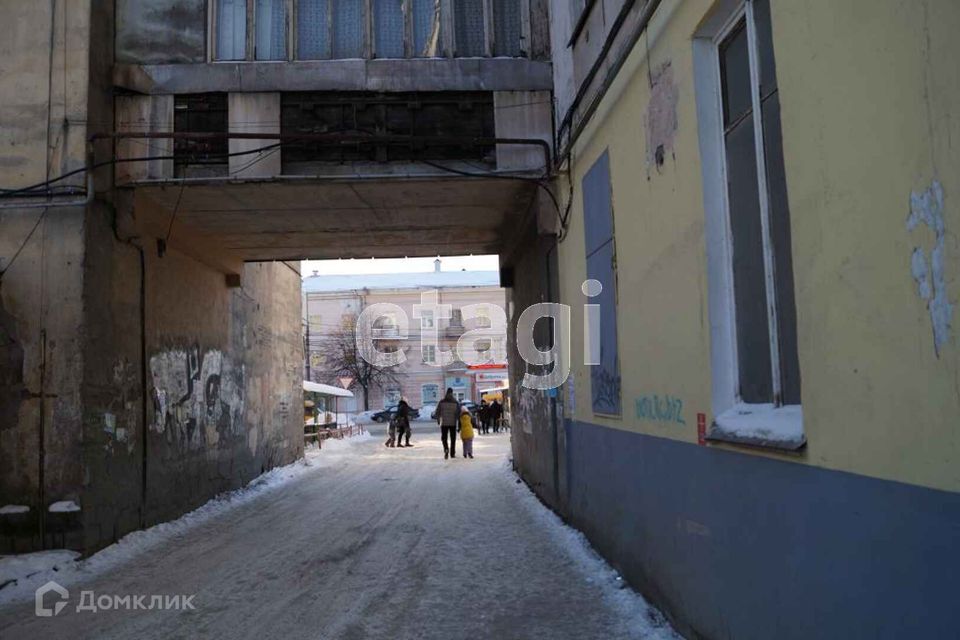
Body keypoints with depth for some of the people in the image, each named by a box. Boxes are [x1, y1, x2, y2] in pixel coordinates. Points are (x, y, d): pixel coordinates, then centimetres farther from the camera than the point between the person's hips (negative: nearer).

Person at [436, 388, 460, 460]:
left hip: (444, 423, 0)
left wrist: (438, 420, 15)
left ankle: (446, 449, -16)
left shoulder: (441, 402, -5)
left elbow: (437, 412, -2)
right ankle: (452, 453, 16)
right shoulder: (456, 402, -5)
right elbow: (458, 413, -7)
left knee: (444, 438, 9)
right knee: (453, 439, 13)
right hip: (453, 423, 0)